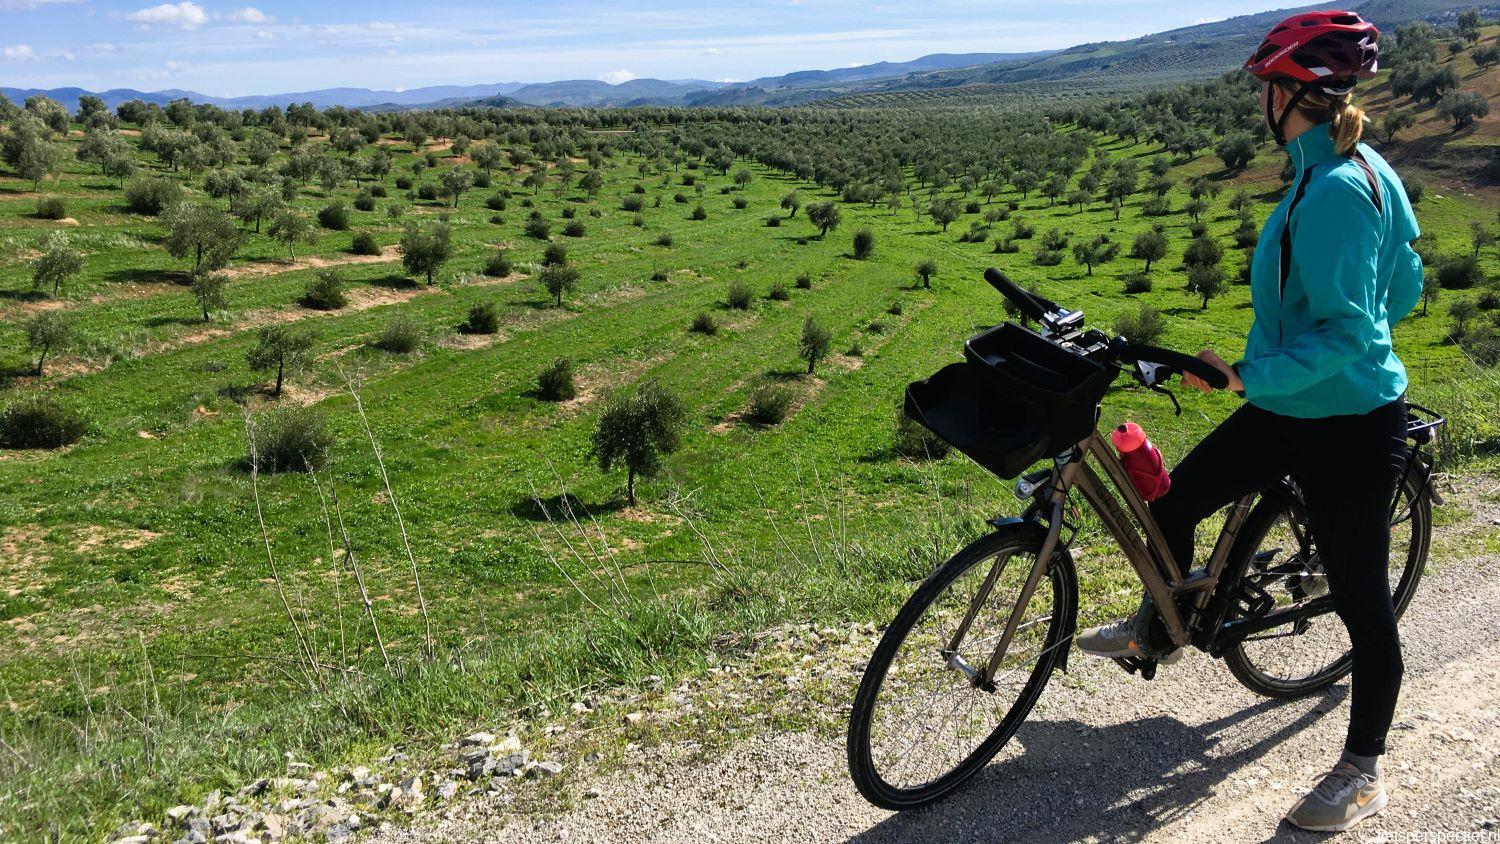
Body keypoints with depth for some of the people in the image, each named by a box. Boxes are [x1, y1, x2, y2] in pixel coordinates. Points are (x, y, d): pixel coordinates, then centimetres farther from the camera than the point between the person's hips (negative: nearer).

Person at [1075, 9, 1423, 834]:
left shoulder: (1336, 191, -25)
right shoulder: (1360, 169, 5)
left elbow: (1346, 334, -28)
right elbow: (1402, 289, 14)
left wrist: (1249, 373, -31)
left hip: (1347, 426, -9)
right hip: (1291, 407, 9)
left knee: (1361, 599, 7)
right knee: (1172, 503, 14)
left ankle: (1363, 771, 26)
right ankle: (1156, 629, 40)